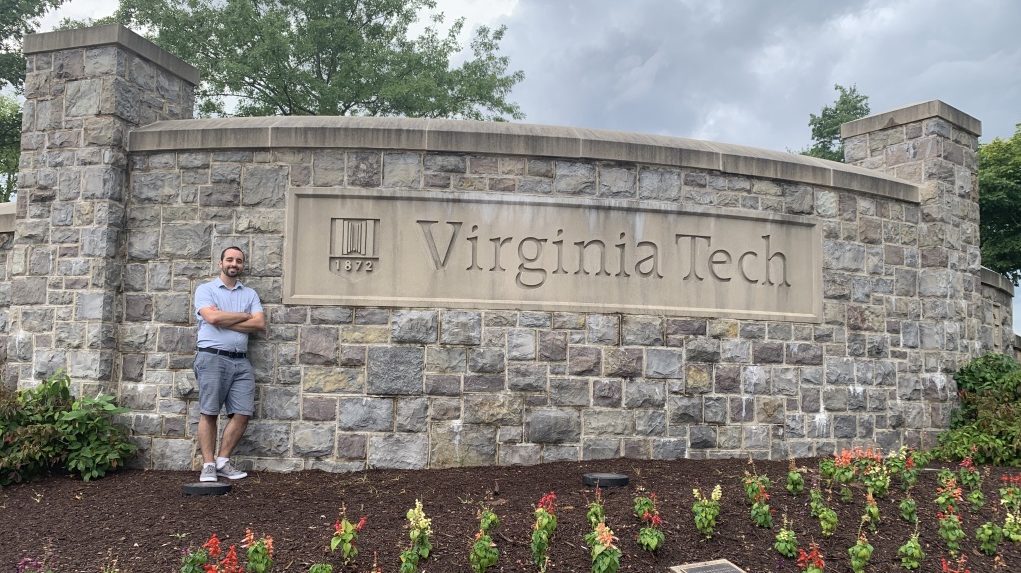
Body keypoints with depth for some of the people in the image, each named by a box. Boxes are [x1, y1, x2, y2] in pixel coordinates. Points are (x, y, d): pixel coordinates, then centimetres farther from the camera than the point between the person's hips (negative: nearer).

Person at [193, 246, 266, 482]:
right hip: (213, 357, -4)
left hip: (241, 361, 4)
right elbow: (212, 317, -13)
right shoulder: (205, 289, 6)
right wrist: (244, 316, -1)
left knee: (243, 413, -2)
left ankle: (222, 461, 10)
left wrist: (224, 321, -6)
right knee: (209, 413, -3)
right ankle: (208, 466, 3)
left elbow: (260, 323, 0)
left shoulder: (250, 294, 16)